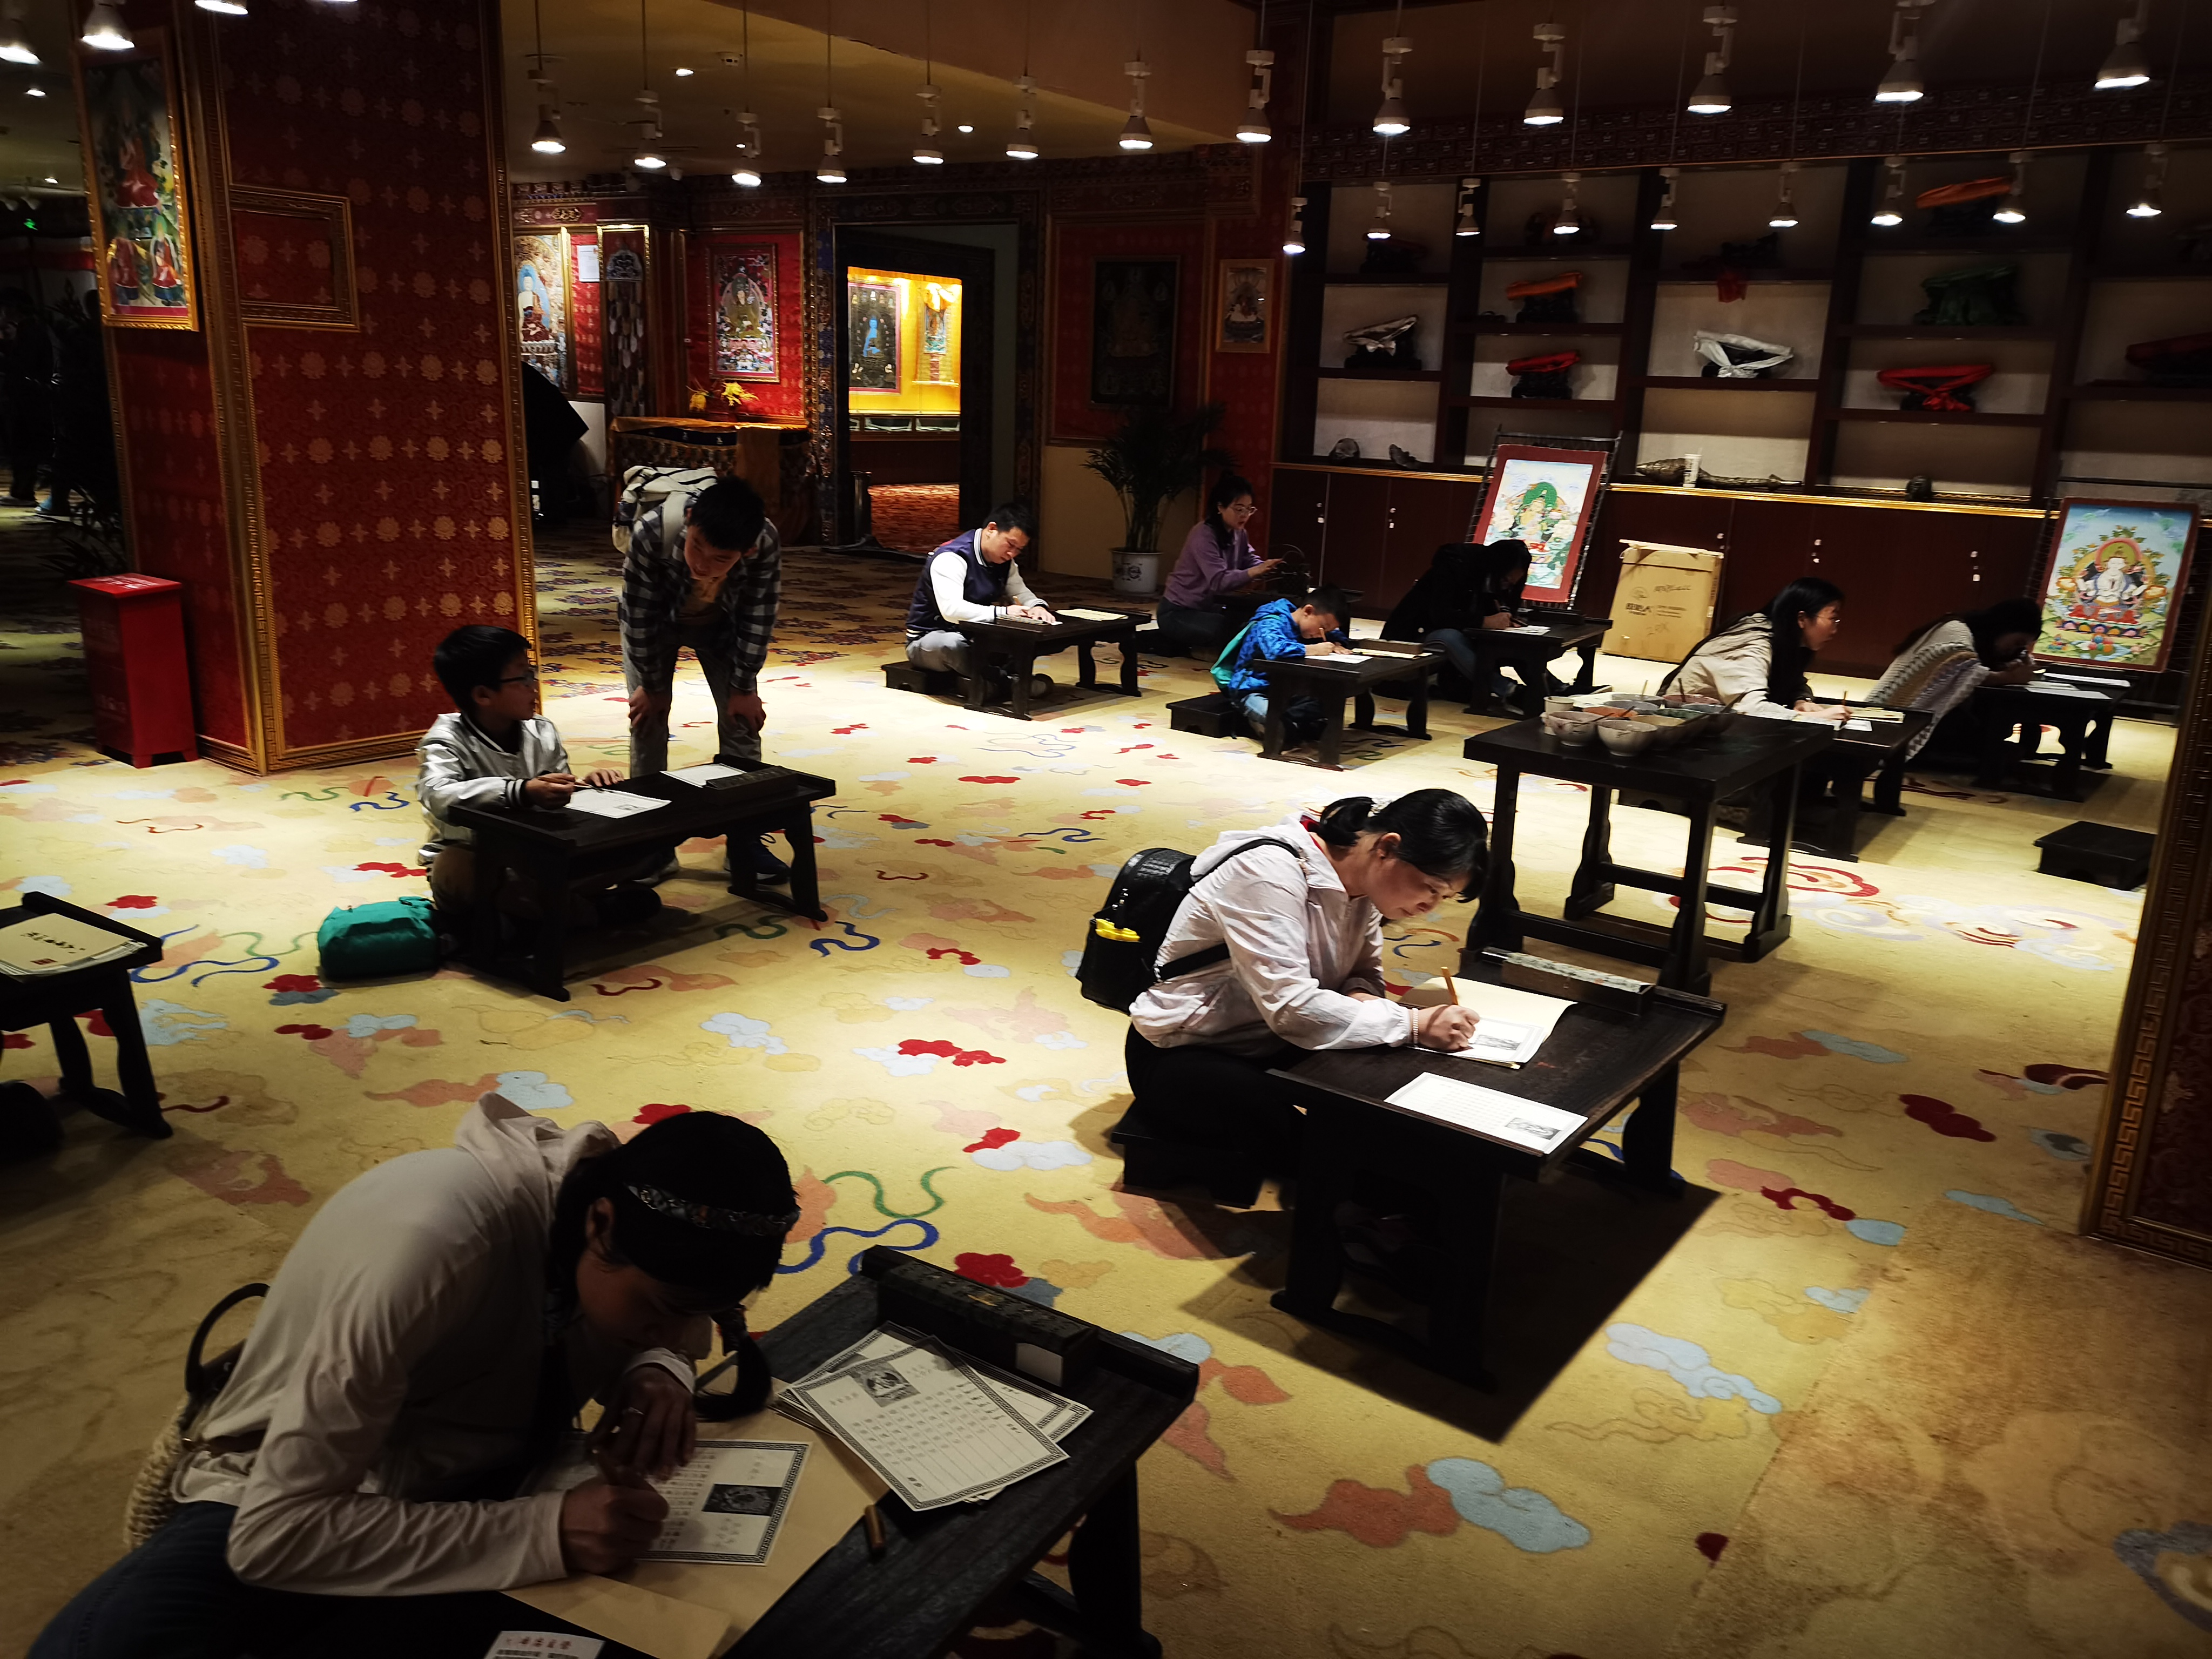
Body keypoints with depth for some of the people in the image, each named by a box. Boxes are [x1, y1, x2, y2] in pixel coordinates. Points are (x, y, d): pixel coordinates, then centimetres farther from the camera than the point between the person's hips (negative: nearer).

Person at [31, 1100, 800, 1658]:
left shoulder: (620, 1189, -15)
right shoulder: (432, 1246, -33)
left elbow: (675, 1325, 7)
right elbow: (276, 1532, -31)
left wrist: (657, 1372, -17)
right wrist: (546, 1530, -37)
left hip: (470, 1489, 5)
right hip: (280, 1507, -5)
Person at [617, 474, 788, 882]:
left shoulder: (766, 544, -38)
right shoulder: (651, 533, -42)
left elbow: (757, 620, -23)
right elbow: (641, 618, -28)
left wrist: (743, 688, -16)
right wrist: (653, 686, -17)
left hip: (721, 623, 1)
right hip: (654, 620, -1)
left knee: (741, 717, -4)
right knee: (648, 716, -8)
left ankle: (744, 839, 7)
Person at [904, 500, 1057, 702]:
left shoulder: (1004, 560, 2)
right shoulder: (951, 559, -25)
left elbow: (1020, 592, 10)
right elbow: (951, 609, -37)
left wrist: (1037, 606, -15)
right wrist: (1001, 613, -41)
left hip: (973, 637, 8)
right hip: (930, 639, -7)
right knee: (953, 645, -43)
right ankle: (1003, 681, -24)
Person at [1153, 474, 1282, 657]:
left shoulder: (1238, 533, 6)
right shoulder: (1204, 535, -22)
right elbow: (1219, 581, -33)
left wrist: (1268, 568, -24)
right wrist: (1256, 572, -45)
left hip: (1206, 607, 10)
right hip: (1177, 612, -10)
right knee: (1227, 629, -32)